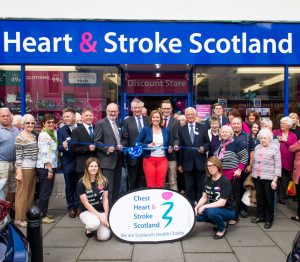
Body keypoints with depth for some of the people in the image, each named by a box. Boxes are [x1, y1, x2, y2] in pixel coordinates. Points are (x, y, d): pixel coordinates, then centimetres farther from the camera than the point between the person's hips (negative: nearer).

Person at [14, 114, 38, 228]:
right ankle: (19, 218, 12)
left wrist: (35, 167, 14)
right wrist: (19, 172, -18)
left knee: (30, 192, 14)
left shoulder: (34, 136, 10)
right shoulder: (20, 138, -13)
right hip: (24, 168, -8)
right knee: (22, 193, 1)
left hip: (33, 168, 8)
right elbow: (18, 156, -16)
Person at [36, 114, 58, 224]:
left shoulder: (51, 134, 13)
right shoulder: (44, 135, -15)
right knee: (45, 192, -1)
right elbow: (45, 153, -21)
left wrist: (51, 168, 11)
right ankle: (42, 216, 10)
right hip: (45, 167, -9)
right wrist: (50, 169, -22)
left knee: (45, 191, 16)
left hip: (50, 166, 9)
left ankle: (43, 213, 26)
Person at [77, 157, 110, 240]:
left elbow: (105, 199, -1)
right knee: (95, 224, -36)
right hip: (86, 211, -2)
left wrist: (106, 216, -11)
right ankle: (88, 228, 3)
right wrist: (100, 216, -18)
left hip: (101, 211, 2)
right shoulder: (81, 183, -13)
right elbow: (86, 203, -14)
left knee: (104, 236, -18)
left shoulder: (104, 181, -3)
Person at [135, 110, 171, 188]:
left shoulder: (166, 130, 10)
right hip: (149, 160, -2)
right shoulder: (146, 129, 2)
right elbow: (136, 142, -1)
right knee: (150, 185, -1)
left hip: (162, 160, 2)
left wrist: (169, 149, -3)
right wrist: (147, 146, -15)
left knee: (160, 185, 1)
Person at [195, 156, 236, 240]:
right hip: (213, 207, 6)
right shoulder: (207, 179, -2)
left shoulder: (225, 181, -22)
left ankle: (222, 228, -3)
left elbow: (222, 203, -26)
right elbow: (204, 197, 1)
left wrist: (204, 206, -27)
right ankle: (217, 222, 11)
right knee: (198, 216, -17)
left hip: (227, 210, -6)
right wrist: (197, 207, -17)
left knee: (211, 212, -35)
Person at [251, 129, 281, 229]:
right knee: (259, 198, 13)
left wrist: (275, 180, -12)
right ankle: (260, 216, 28)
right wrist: (253, 174, 12)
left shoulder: (275, 148, -6)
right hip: (257, 177, 4)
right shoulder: (257, 148, 8)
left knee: (269, 199, 7)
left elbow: (278, 165, -8)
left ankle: (269, 219, 20)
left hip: (269, 178, -4)